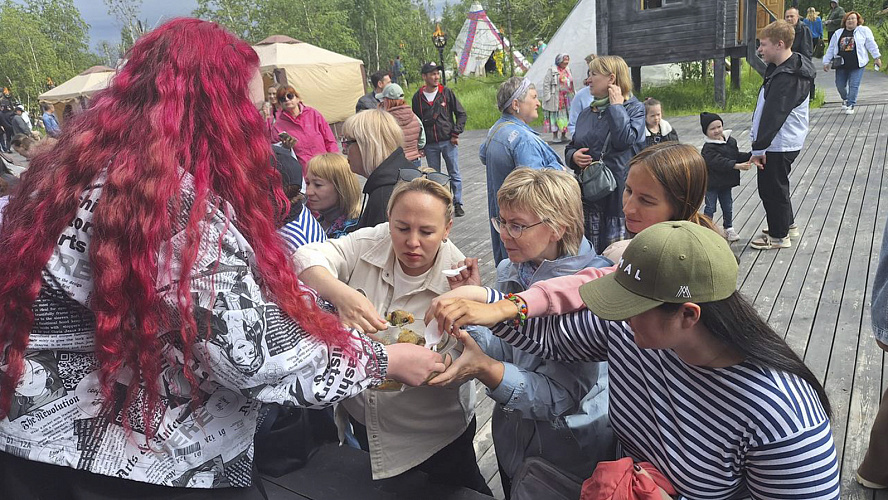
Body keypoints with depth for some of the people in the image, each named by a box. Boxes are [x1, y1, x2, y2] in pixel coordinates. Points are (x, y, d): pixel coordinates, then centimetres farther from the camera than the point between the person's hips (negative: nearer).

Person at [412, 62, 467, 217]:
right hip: (430, 145, 1)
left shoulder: (446, 92, 0)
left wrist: (456, 133, -4)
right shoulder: (418, 97, 3)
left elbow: (461, 114, 5)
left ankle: (458, 204, 13)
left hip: (448, 142, -1)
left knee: (455, 175, 3)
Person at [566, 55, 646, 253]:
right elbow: (570, 147, 23)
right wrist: (573, 156, -1)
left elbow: (624, 140, -19)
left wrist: (616, 105, -9)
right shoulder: (586, 114, 16)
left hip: (619, 192, -5)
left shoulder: (634, 108, 0)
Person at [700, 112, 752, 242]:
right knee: (710, 207, 3)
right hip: (712, 183, -6)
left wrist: (750, 156, -5)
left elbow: (737, 156, 12)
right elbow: (719, 162, -31)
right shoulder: (708, 148, -20)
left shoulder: (731, 141, 4)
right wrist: (737, 166, -38)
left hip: (726, 182, 6)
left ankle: (728, 228, 32)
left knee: (728, 206, 16)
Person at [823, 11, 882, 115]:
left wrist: (877, 57, 0)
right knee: (840, 85, 6)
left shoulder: (864, 30, 2)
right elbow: (831, 49, 14)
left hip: (857, 64, -3)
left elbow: (871, 45, 2)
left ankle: (851, 105, 6)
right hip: (841, 65, 3)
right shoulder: (838, 33, 10)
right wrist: (826, 62, 10)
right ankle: (845, 99, 35)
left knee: (854, 85, -5)